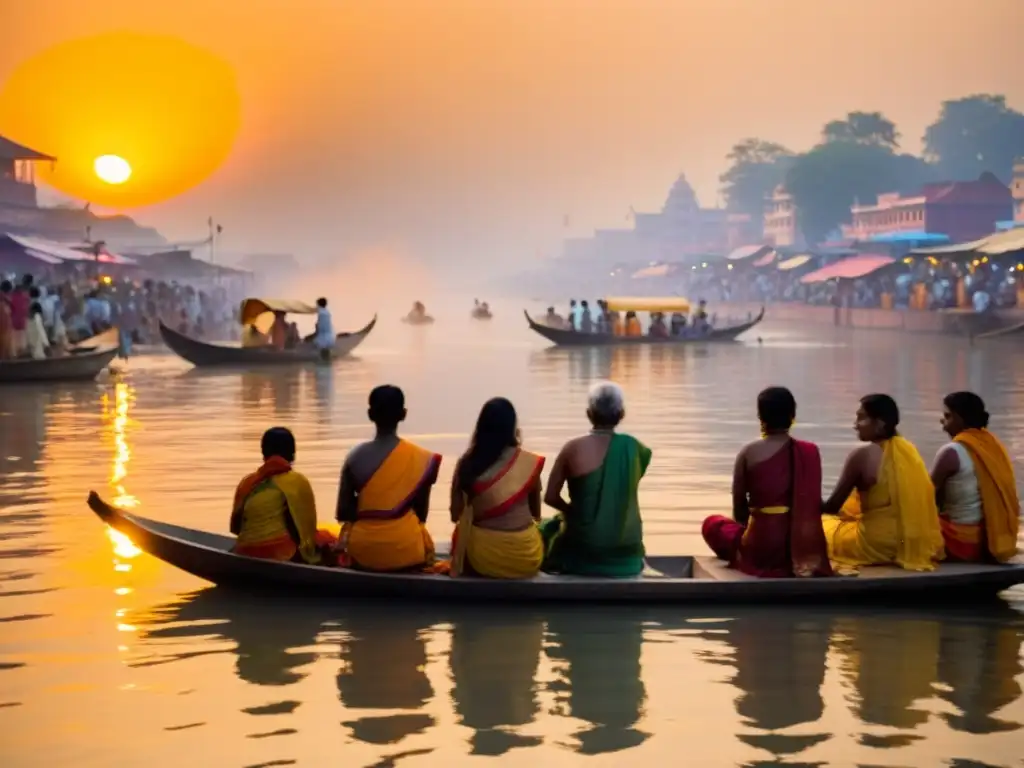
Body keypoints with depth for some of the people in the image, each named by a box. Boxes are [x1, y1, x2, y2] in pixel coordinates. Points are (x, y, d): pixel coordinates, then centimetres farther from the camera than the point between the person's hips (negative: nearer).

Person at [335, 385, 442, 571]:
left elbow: (343, 513, -4)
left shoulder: (355, 457, -8)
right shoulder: (421, 459, -9)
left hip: (363, 551, 1)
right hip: (405, 551, -1)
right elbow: (421, 513, 0)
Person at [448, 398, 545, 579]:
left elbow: (455, 515, 5)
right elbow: (536, 514, 10)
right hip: (525, 558, 0)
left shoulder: (467, 464, -5)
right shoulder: (530, 462, -3)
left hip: (483, 557, 0)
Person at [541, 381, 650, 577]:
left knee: (548, 528, 29)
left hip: (582, 554, -2)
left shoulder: (573, 448, -11)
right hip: (626, 556, 2)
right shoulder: (635, 448, -4)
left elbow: (550, 497, -5)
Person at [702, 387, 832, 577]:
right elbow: (814, 505, 7)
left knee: (711, 524, 24)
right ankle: (795, 563, 11)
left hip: (762, 546, -3)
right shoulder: (810, 451, -2)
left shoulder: (748, 453, -8)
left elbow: (739, 508, 0)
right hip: (805, 549, 3)